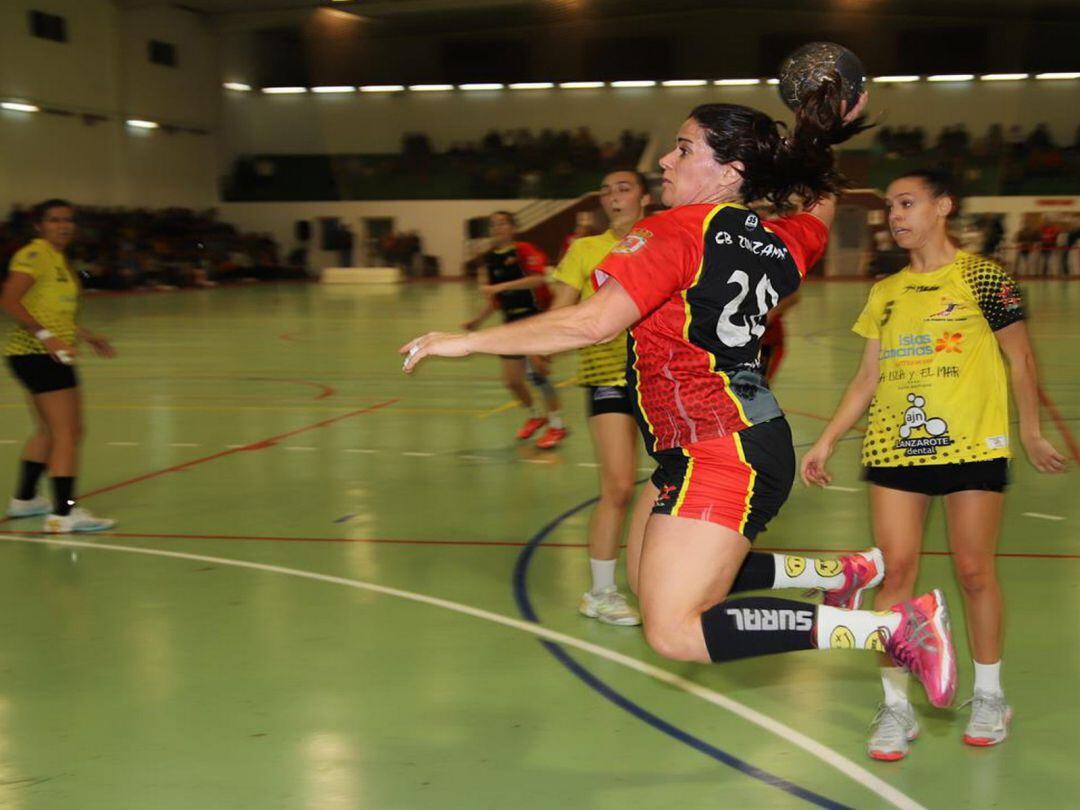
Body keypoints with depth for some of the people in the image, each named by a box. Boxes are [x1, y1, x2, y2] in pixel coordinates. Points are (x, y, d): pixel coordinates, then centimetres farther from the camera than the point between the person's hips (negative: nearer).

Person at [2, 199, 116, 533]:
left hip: (48, 355, 10)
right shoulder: (34, 255, -12)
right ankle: (64, 514, -12)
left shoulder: (58, 258, 17)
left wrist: (85, 335, 23)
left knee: (50, 431, 22)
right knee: (67, 432, -12)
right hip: (38, 354, -10)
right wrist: (45, 335, -28)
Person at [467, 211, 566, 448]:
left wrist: (500, 287, -31)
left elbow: (538, 279, -28)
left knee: (535, 370, -23)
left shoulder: (524, 251, -10)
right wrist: (479, 319, 8)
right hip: (513, 322, 7)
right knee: (512, 381, 6)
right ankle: (535, 415, 34)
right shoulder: (491, 259, 10)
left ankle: (557, 425, -8)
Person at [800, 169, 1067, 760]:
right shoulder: (885, 293, 11)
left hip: (973, 446, -3)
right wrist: (827, 440, 9)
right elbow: (868, 378, 14)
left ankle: (989, 696, 24)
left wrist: (1031, 434, 5)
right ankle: (896, 705, 8)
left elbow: (1020, 359, 4)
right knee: (894, 570, -2)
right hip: (893, 447, 4)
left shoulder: (981, 277, -1)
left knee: (974, 572, 4)